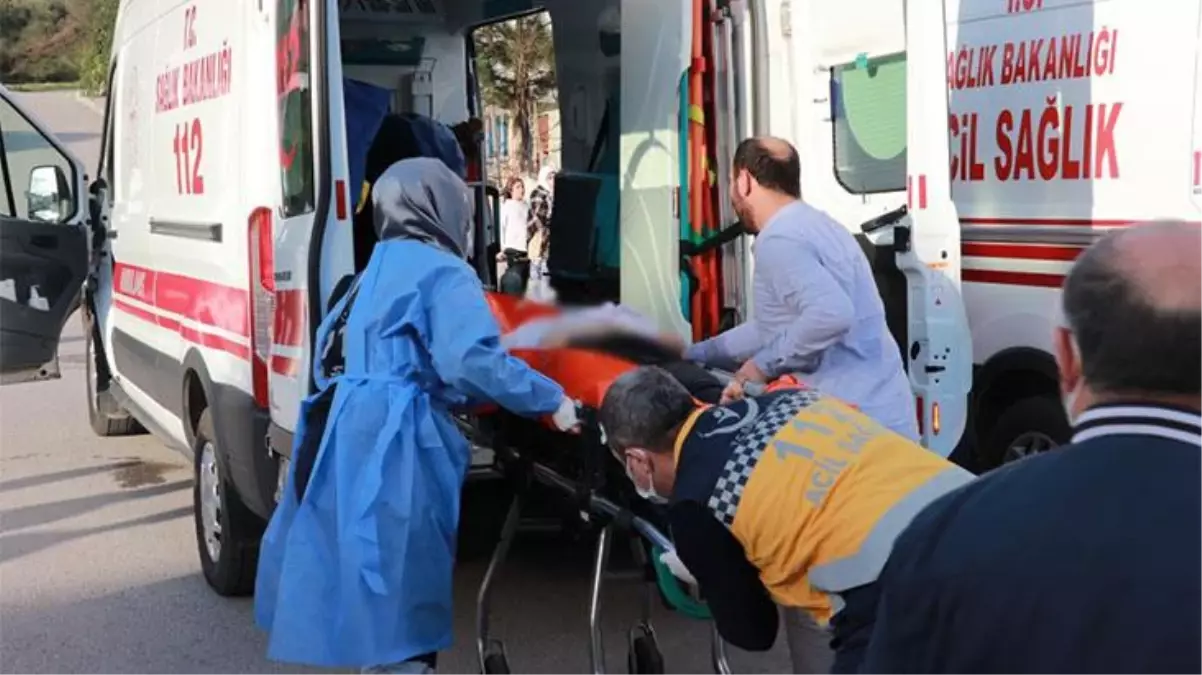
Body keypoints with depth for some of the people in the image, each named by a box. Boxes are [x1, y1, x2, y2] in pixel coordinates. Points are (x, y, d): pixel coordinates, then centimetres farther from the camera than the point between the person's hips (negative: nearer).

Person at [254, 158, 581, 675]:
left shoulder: (379, 270, 23)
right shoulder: (443, 273, -6)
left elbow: (333, 347, 27)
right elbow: (472, 360, -20)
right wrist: (550, 400, -11)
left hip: (357, 437, 9)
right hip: (397, 447, -9)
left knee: (377, 590, 16)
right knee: (401, 605, -6)